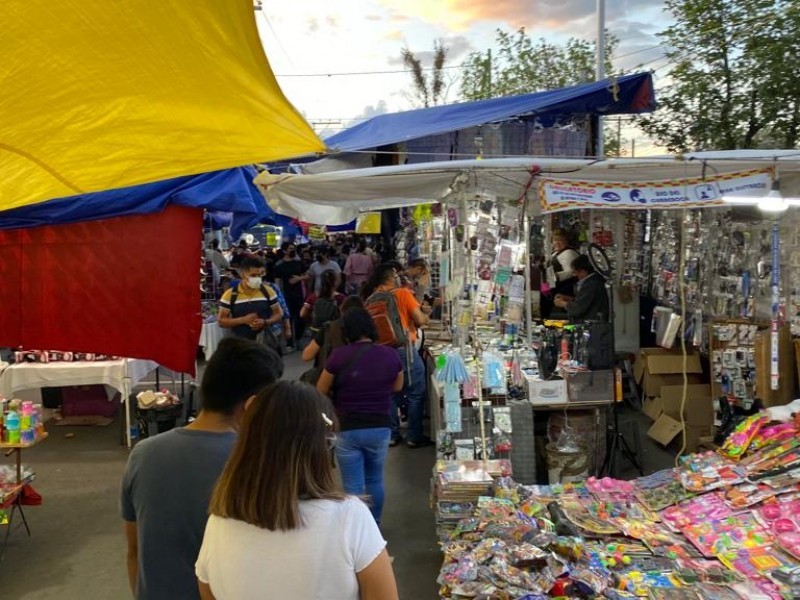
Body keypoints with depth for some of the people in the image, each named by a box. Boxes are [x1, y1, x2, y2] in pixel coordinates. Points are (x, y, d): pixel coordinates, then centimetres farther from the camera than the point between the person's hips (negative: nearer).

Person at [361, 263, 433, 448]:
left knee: (391, 394, 16)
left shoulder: (372, 299, 4)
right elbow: (420, 321, -10)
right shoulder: (403, 293, -8)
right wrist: (425, 314, 12)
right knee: (416, 394, 7)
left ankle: (392, 435, 21)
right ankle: (415, 437, 11)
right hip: (404, 348, -5)